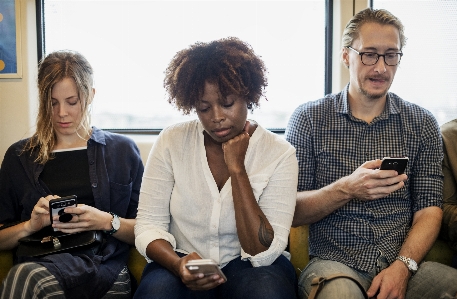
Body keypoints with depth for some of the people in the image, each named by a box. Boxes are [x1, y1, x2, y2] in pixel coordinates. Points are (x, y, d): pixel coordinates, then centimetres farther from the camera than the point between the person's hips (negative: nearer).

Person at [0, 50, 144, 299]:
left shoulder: (122, 150, 12)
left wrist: (107, 221, -10)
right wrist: (31, 225, -6)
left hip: (104, 267, -2)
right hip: (37, 262, 3)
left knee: (27, 275, -34)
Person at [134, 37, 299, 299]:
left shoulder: (280, 154, -8)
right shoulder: (171, 142, -3)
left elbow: (263, 254, -14)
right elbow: (149, 225, -2)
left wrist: (237, 169, -20)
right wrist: (178, 264, -23)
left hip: (249, 267, 0)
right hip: (181, 266, 1)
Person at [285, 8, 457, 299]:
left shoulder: (422, 124, 9)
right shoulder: (308, 118, 2)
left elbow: (428, 211, 4)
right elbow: (291, 211, -2)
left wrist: (402, 266, -13)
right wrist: (346, 190, -19)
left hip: (404, 264, 3)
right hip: (333, 262, -2)